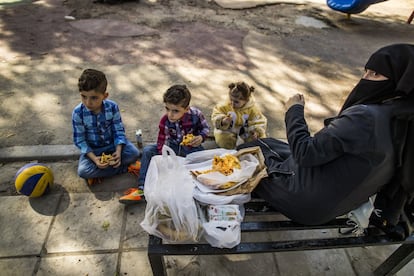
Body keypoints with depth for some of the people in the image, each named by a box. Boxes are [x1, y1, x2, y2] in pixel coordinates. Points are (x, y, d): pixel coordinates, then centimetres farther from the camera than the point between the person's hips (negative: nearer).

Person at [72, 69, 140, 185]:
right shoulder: (78, 113, -20)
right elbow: (79, 140, -13)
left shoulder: (112, 107, -17)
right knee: (83, 171, -27)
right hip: (92, 149, -1)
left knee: (134, 154, -23)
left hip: (112, 144, 1)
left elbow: (119, 131, -10)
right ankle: (122, 167, -14)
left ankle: (98, 173, -11)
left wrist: (118, 151, -25)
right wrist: (94, 158, -26)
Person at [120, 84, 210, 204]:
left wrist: (201, 137, -21)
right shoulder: (165, 121, -21)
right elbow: (162, 145, -18)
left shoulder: (196, 114, -21)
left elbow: (206, 127, 0)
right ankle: (142, 187, -17)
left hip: (192, 147, 0)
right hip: (173, 147, 1)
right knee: (148, 150, -18)